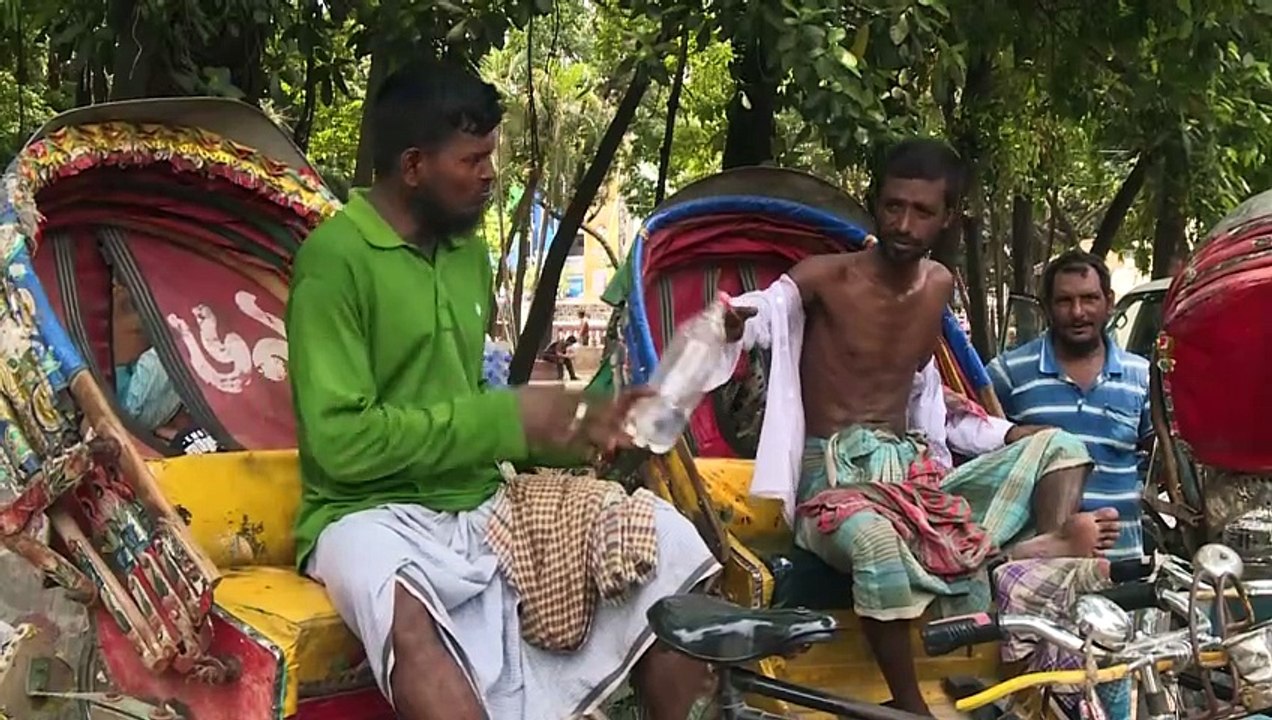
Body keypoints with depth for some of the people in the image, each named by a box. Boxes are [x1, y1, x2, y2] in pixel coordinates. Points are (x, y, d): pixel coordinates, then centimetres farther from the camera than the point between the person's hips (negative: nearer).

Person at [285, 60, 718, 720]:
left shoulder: (468, 251, 12)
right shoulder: (334, 258, -12)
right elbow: (341, 441, -18)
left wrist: (573, 428, 1)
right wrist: (506, 419, -16)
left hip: (481, 505, 7)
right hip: (373, 512, -7)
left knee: (671, 543, -8)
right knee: (403, 602, -41)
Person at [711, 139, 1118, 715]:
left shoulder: (940, 286, 11)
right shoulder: (826, 276, -7)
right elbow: (764, 310, -22)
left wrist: (1003, 435, 18)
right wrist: (730, 327, -45)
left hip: (915, 469, 7)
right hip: (836, 476, -7)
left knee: (1057, 446, -2)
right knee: (875, 537, -41)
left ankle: (1048, 547, -36)